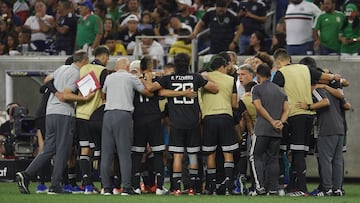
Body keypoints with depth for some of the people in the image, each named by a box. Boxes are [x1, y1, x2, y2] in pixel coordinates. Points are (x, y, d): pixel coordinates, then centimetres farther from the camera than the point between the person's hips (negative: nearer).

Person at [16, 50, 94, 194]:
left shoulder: (62, 68, 17)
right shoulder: (76, 73, -7)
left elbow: (47, 80, 33)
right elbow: (66, 95, -16)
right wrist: (85, 98, -18)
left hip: (50, 112, 8)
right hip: (64, 114, -8)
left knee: (48, 149, 8)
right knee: (63, 151, -3)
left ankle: (26, 175, -7)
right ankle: (55, 186, -6)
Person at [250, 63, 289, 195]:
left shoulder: (257, 89, 0)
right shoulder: (280, 91, 18)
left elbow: (259, 107, -11)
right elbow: (286, 109, 9)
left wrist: (272, 121, -11)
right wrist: (281, 122, -4)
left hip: (262, 129, -5)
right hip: (277, 131, 5)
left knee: (256, 157, 3)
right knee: (273, 158, 11)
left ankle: (260, 186, -9)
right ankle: (273, 188, 5)